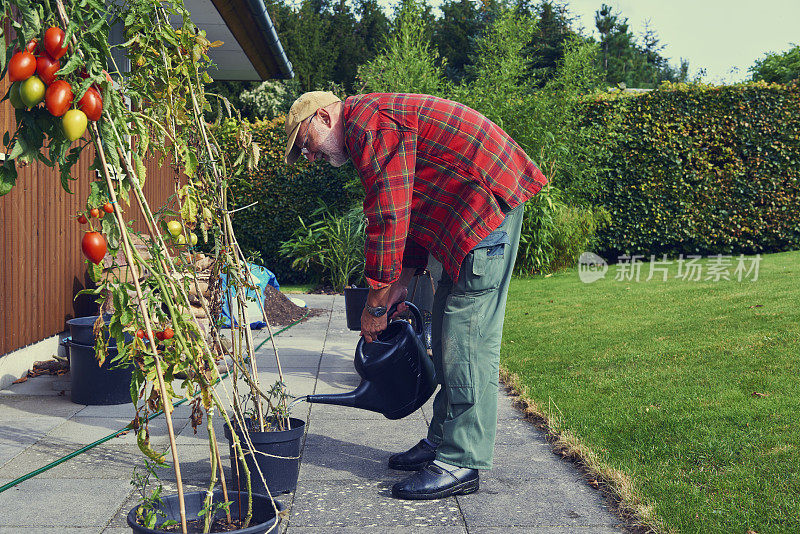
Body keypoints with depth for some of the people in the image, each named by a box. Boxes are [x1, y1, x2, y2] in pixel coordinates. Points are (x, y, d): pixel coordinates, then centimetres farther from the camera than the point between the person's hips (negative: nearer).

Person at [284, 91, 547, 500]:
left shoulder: (368, 122, -13)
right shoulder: (376, 126, 21)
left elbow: (388, 218, -18)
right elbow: (409, 212, 22)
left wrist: (375, 303, -11)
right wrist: (404, 279, 13)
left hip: (489, 201, -11)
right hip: (473, 210, 11)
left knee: (467, 336, -11)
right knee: (448, 332, 12)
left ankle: (461, 463, -6)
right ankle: (444, 441, 20)